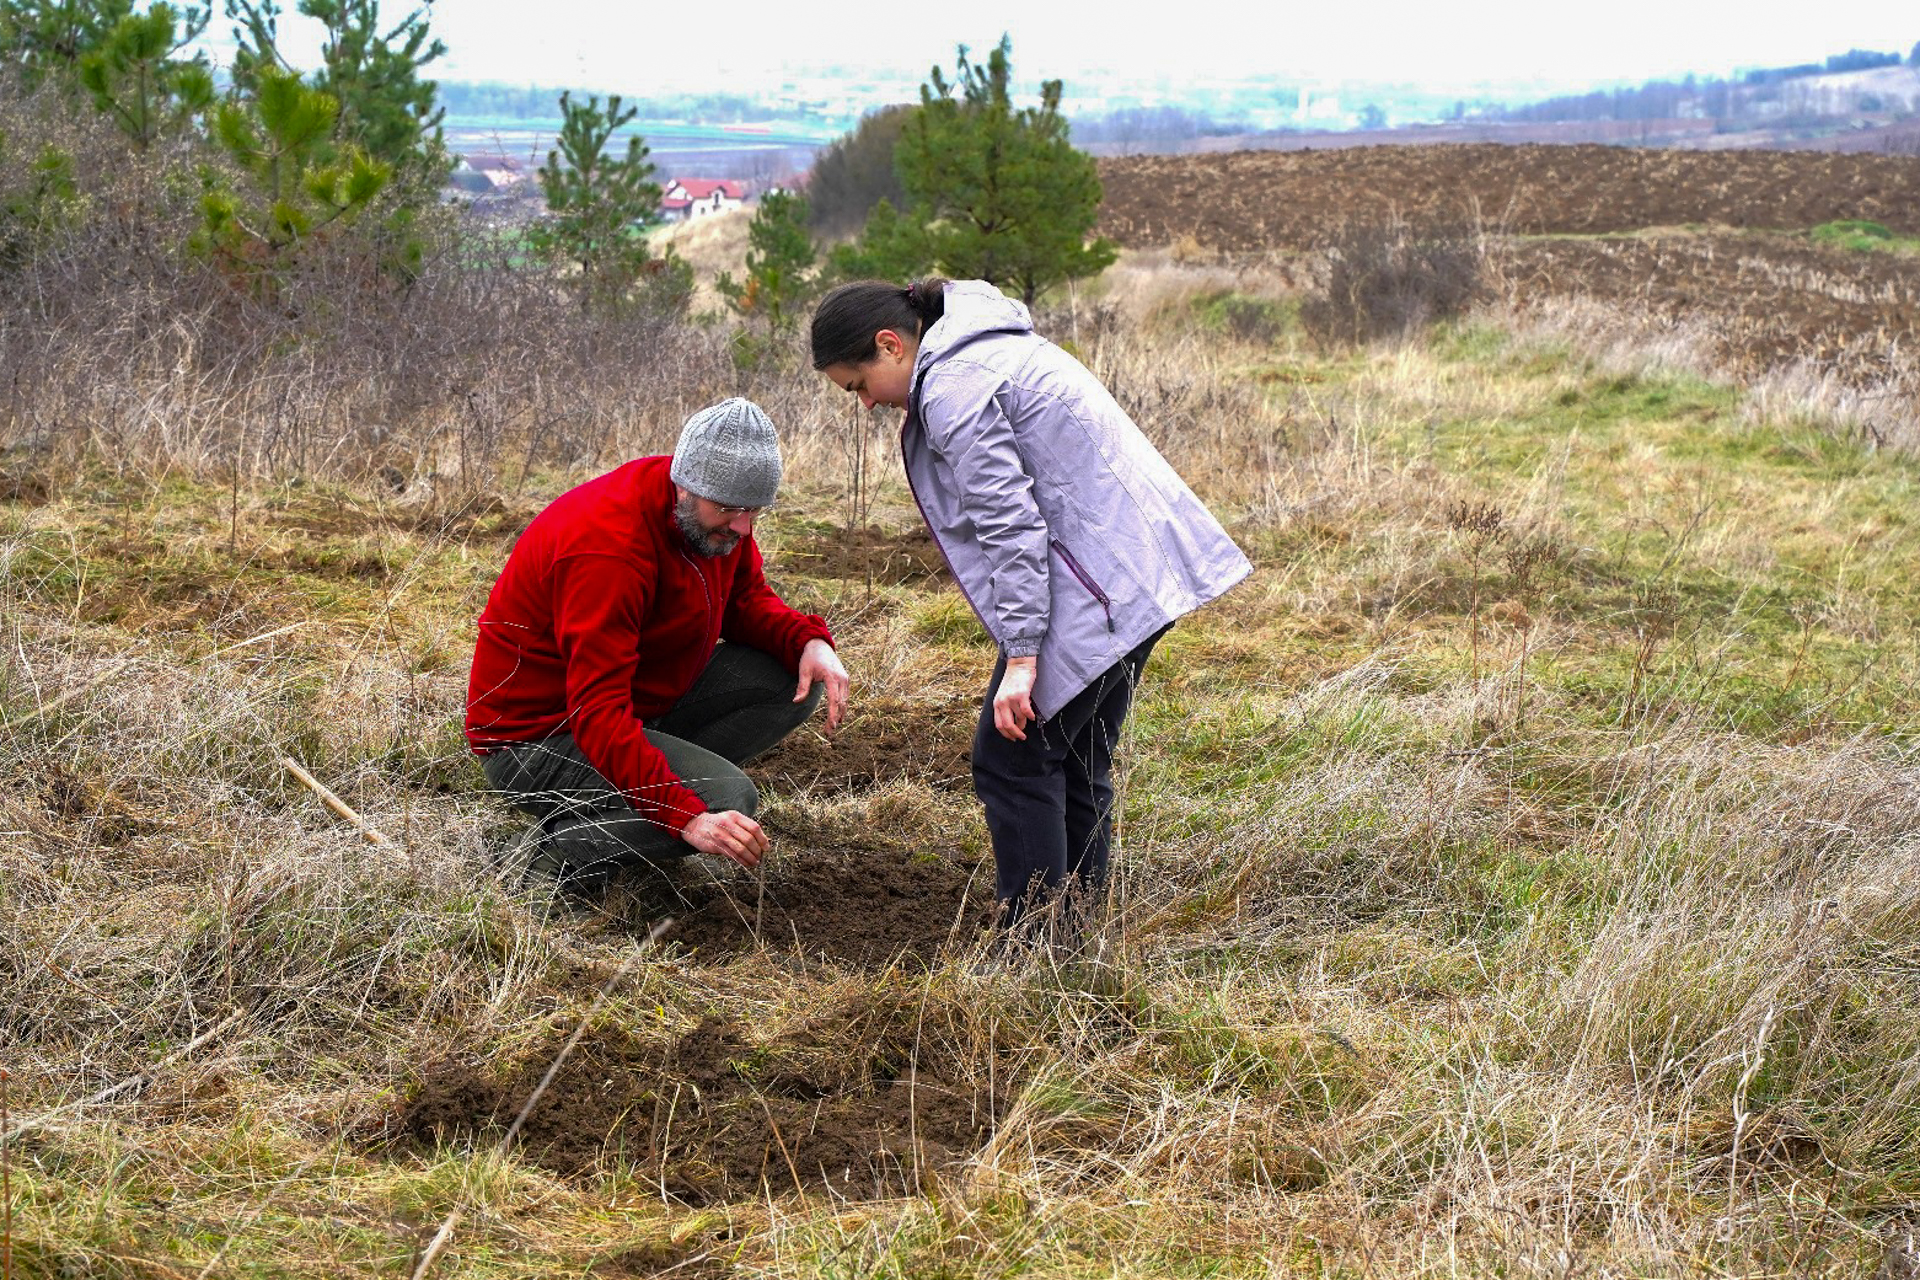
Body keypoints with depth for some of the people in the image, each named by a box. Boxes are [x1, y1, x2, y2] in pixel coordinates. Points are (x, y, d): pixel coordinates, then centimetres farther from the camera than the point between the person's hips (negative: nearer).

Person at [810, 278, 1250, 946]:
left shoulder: (954, 390, -15)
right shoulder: (988, 346, 17)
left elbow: (1011, 526, -20)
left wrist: (1021, 654, -19)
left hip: (1092, 585, -11)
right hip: (1143, 574, 11)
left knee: (1012, 760, -4)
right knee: (1077, 764, 16)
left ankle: (1035, 950, -1)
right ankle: (1077, 935, 22)